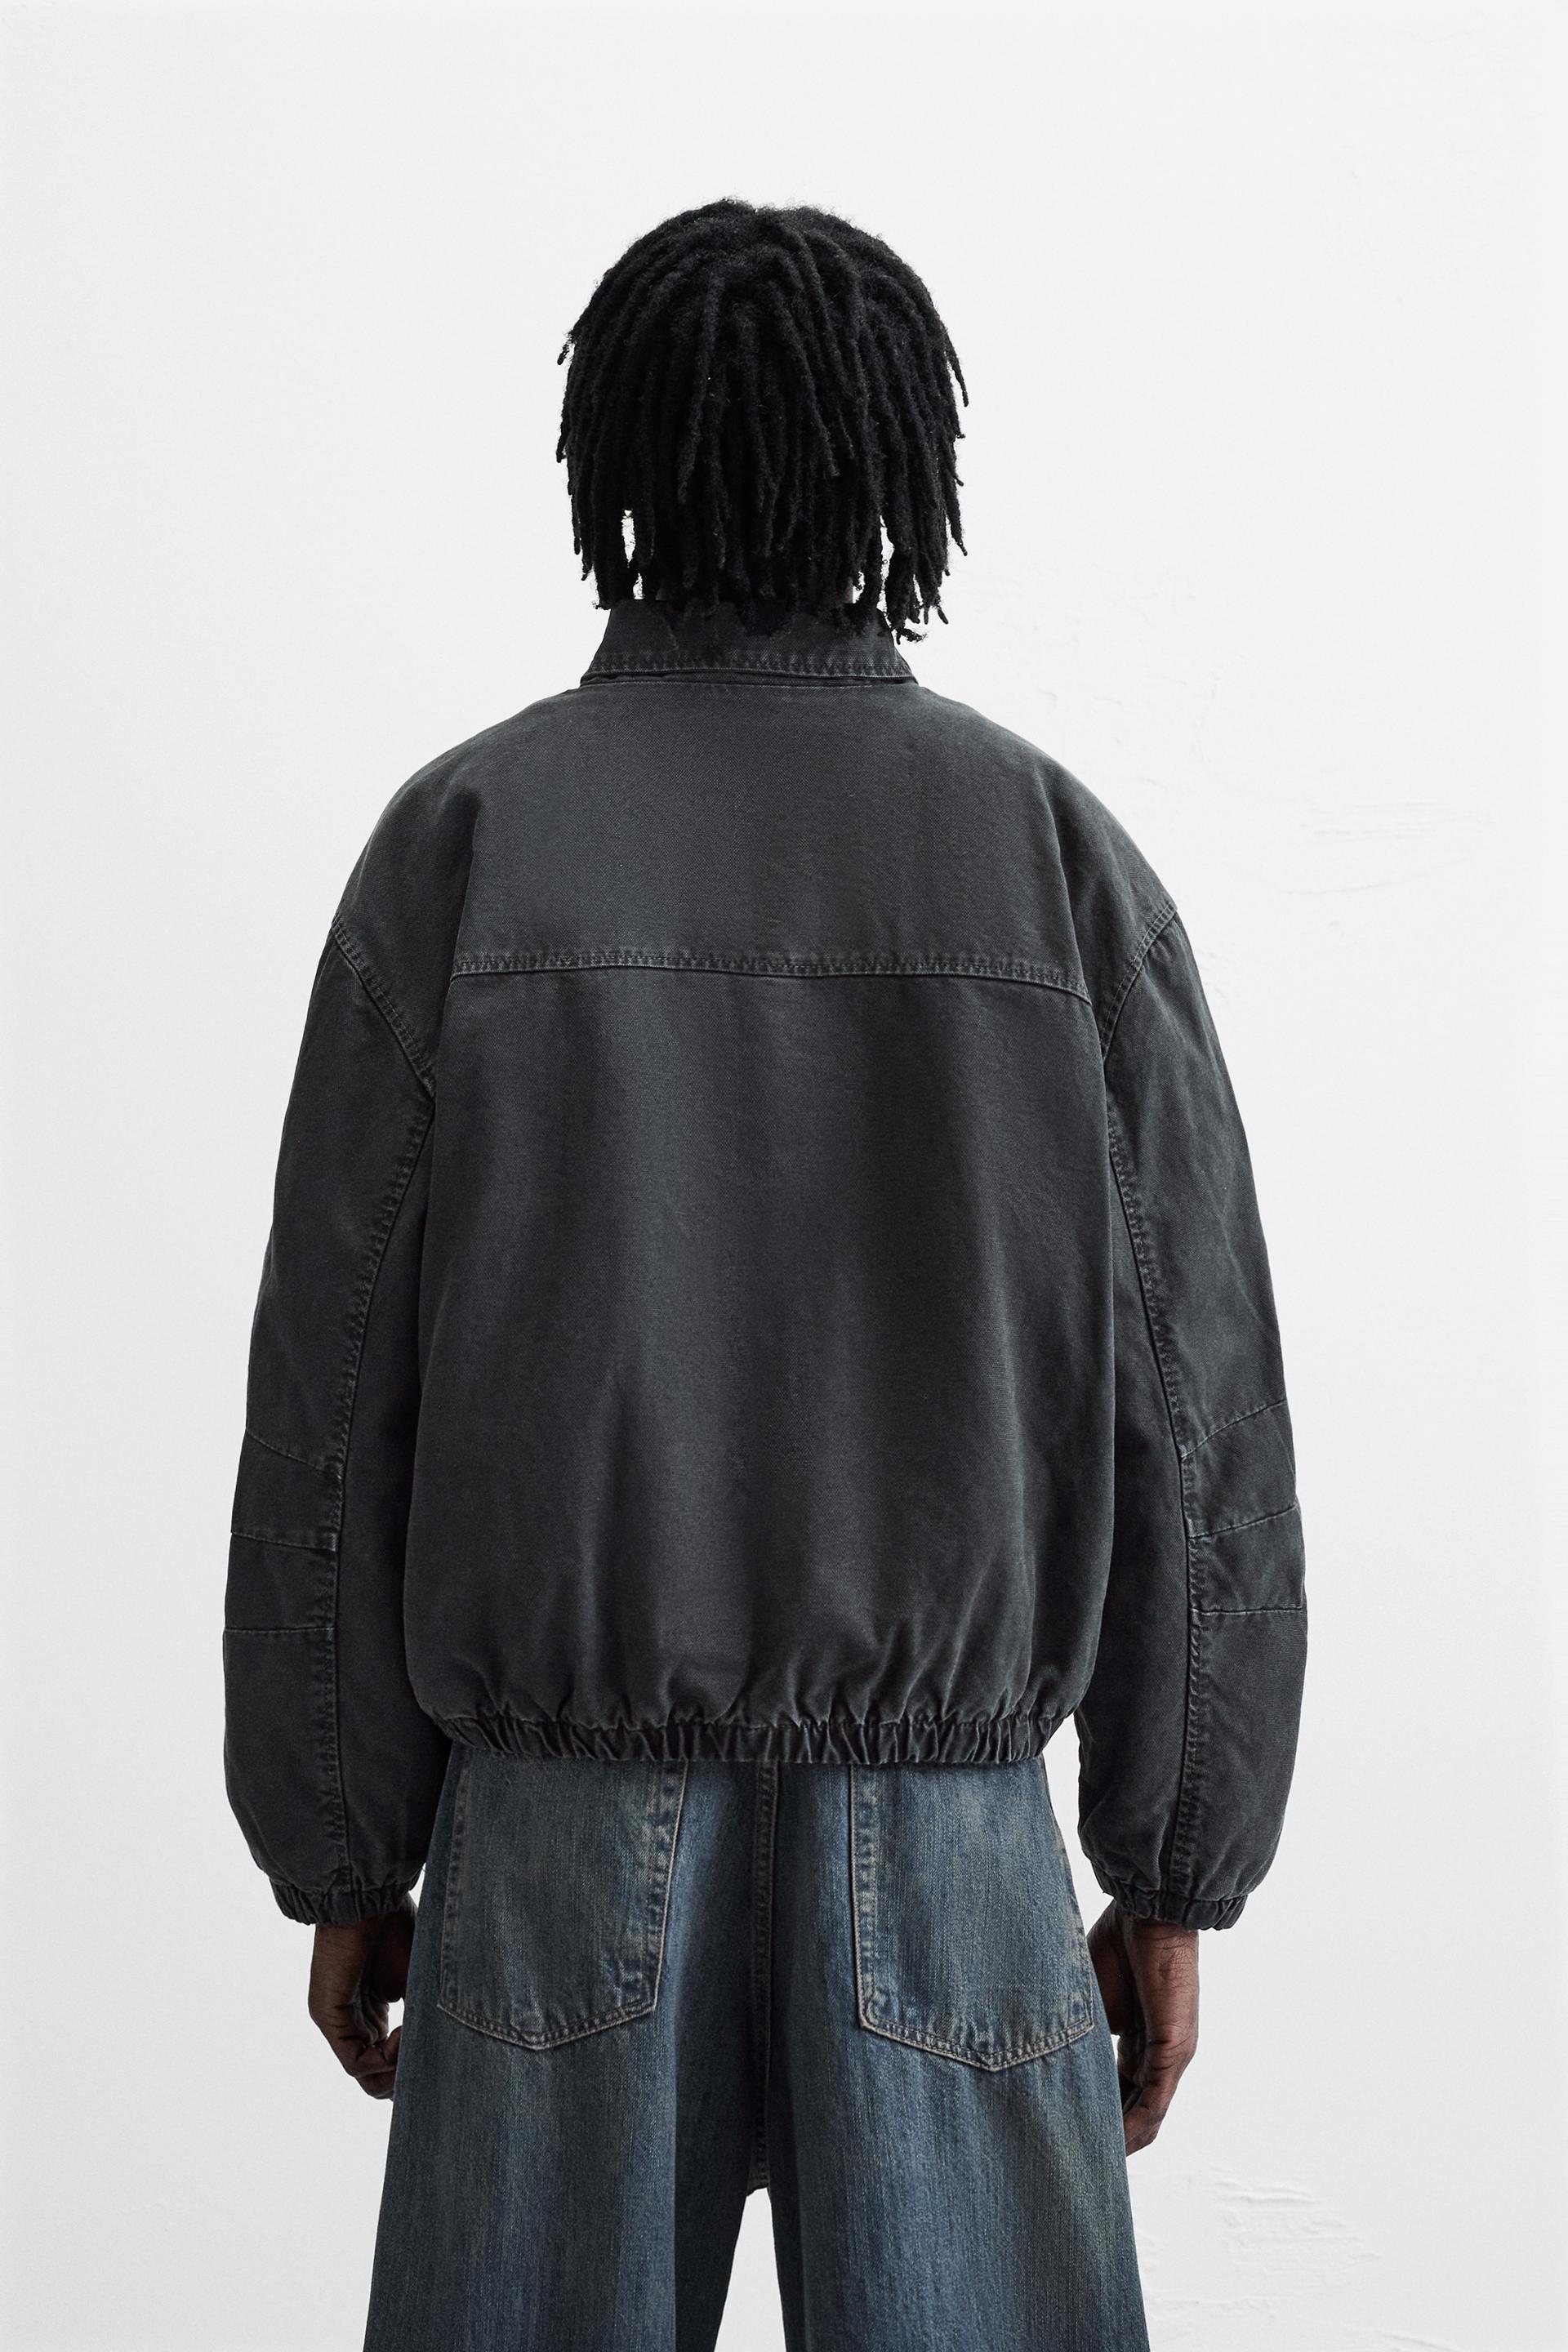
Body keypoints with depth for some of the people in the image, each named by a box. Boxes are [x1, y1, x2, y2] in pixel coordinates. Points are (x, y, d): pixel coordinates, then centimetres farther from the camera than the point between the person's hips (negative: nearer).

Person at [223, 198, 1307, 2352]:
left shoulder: (469, 837, -4)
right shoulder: (1058, 852, -2)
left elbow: (335, 1393, -3)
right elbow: (1194, 1407, -1)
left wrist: (343, 1856, 7)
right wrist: (1176, 1874, 8)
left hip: (566, 1847, 0)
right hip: (946, 1848, 0)